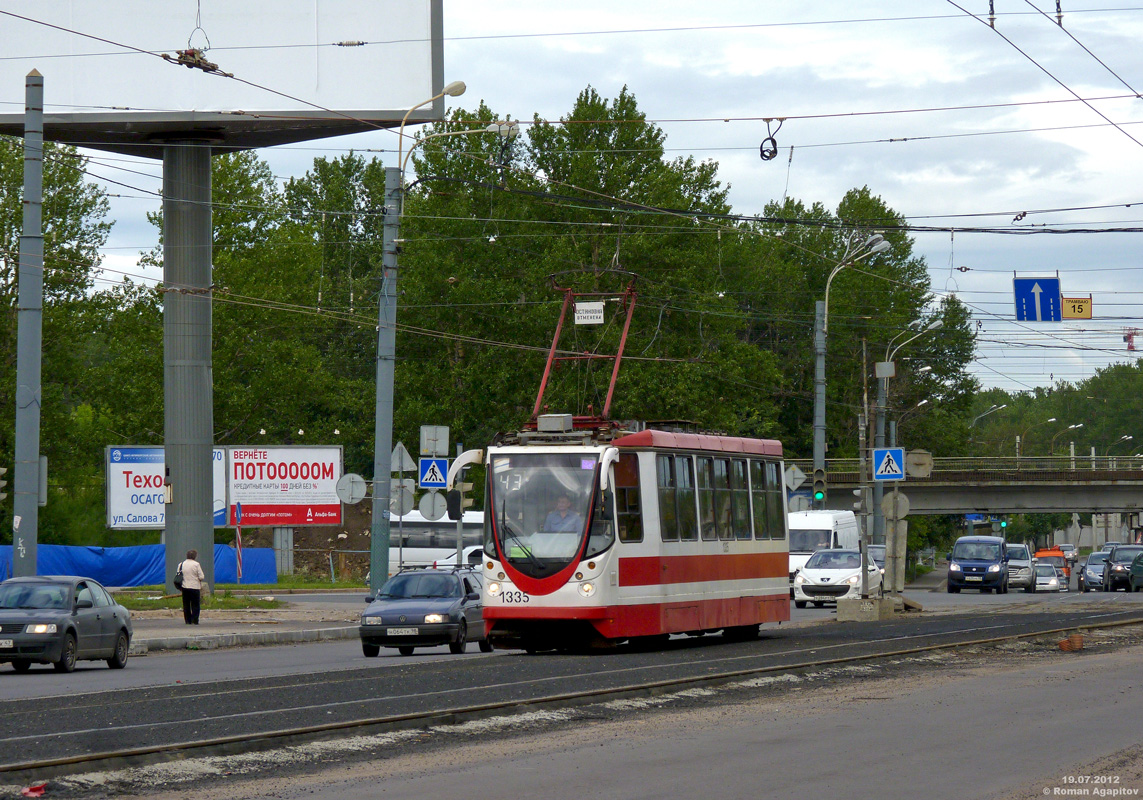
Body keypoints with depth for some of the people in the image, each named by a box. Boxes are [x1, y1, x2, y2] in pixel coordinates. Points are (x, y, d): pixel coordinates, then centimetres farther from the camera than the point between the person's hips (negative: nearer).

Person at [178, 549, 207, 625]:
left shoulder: (181, 564, 4)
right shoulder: (196, 564, -8)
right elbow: (201, 577, -10)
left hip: (185, 587, 4)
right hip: (195, 587, -4)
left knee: (186, 605, 9)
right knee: (195, 605, 2)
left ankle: (187, 620, 9)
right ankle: (195, 620, -3)